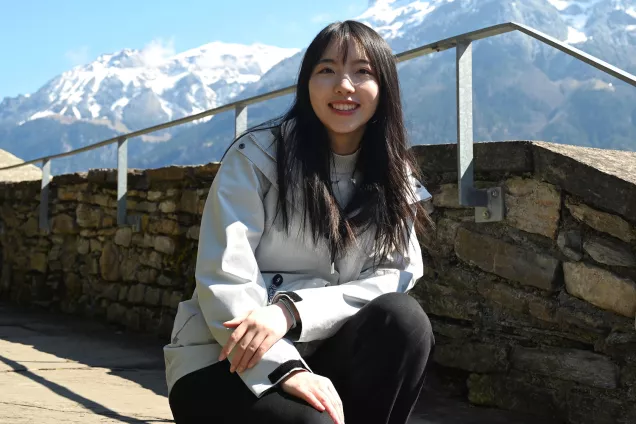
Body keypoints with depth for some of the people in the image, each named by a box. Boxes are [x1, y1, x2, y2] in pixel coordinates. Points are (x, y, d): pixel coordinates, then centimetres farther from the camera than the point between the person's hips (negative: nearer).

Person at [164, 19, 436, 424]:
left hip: (319, 354, 4)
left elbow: (395, 277, -7)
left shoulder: (395, 179, 6)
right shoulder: (256, 155, -7)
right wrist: (287, 370, -29)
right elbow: (223, 280, -15)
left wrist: (292, 310, -24)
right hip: (227, 361, -4)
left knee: (403, 319, -25)